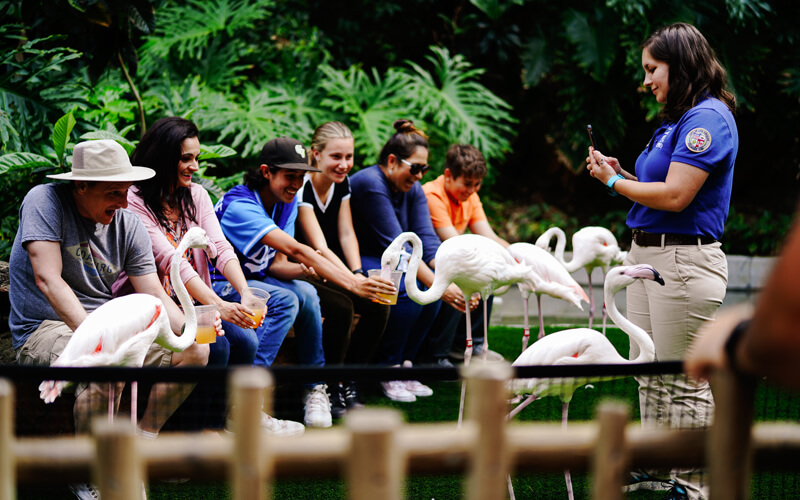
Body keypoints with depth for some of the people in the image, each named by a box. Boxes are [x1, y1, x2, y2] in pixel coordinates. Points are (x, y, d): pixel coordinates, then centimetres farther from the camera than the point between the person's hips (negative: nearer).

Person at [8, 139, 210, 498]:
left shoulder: (128, 225, 4)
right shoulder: (45, 202, -13)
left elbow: (154, 295, 3)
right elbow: (48, 279, -23)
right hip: (45, 328, -6)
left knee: (195, 350, -10)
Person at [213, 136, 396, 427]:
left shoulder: (287, 202, 0)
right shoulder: (239, 206, -27)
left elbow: (276, 263, -2)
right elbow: (296, 250, -38)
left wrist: (305, 270, -27)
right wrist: (353, 284, -45)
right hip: (220, 284, -7)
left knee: (305, 293, -21)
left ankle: (315, 389, -9)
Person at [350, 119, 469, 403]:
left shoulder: (413, 191, 4)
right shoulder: (370, 184, -22)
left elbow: (427, 241, -8)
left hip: (384, 261, 8)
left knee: (433, 285, -16)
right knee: (407, 288, -30)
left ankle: (405, 363, -6)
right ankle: (387, 369, -17)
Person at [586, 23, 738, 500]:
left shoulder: (708, 117, -14)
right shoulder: (678, 120, 17)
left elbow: (675, 196, -20)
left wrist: (615, 182, -7)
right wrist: (621, 174, 7)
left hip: (684, 259, -10)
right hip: (647, 254, 10)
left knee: (685, 382, -4)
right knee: (651, 375, 15)